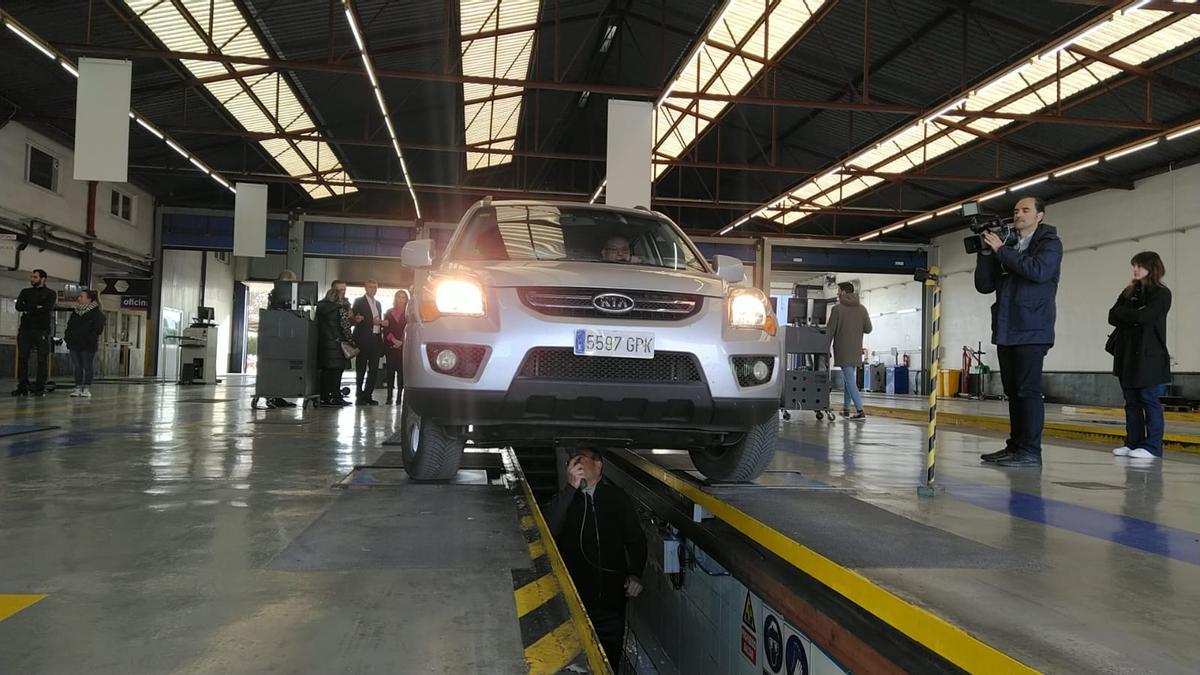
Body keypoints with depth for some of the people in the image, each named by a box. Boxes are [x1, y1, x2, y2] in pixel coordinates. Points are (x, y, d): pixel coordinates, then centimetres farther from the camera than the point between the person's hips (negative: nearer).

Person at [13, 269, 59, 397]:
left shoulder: (50, 294, 6)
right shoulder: (26, 292, 18)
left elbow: (47, 309, -10)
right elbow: (18, 306, 1)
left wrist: (28, 309, -4)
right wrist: (37, 307, -10)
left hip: (42, 330, -4)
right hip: (25, 329, 4)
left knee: (42, 360, -5)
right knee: (22, 358, 1)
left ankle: (40, 388, -2)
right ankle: (22, 387, 6)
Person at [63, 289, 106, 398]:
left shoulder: (97, 313, -5)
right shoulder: (75, 312, 15)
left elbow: (98, 329, -10)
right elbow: (69, 326, 20)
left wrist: (89, 339, -17)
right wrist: (67, 337, 4)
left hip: (88, 345, -6)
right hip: (74, 344, 6)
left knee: (88, 367, -1)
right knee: (77, 367, 9)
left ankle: (87, 388, 4)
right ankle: (78, 387, 14)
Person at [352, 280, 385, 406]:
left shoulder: (378, 304, 20)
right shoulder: (359, 302, 0)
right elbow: (355, 320, -8)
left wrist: (382, 323, 4)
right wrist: (372, 321, -20)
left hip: (376, 339, 6)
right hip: (363, 340, -6)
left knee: (374, 369, 4)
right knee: (361, 369, 0)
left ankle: (367, 395, 12)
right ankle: (359, 396, 6)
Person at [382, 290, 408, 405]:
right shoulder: (389, 312, 13)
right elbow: (385, 329, 5)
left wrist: (401, 342, -9)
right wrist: (394, 340, -8)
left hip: (403, 345, -2)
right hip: (390, 345, 2)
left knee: (401, 370, -6)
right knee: (390, 369, 0)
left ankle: (399, 395, -4)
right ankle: (389, 396, 1)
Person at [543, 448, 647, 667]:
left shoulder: (617, 497, 6)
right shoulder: (563, 499, 3)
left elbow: (636, 538, 12)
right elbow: (548, 531, -16)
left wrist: (635, 574, -1)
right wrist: (571, 488, -18)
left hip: (612, 598, 1)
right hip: (575, 597, -1)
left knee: (611, 658, 11)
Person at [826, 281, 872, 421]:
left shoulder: (837, 309, -10)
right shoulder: (862, 309, 3)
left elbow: (829, 330, -8)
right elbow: (868, 329, 4)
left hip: (842, 351, -5)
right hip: (856, 351, 5)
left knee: (850, 381, -5)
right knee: (848, 379, 18)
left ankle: (860, 411, -11)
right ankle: (846, 409, 23)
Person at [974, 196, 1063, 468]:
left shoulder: (1050, 243, 3)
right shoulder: (1007, 248, 18)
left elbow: (1038, 270, -18)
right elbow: (984, 285, 12)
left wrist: (1001, 250, -12)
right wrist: (986, 251, 2)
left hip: (1031, 330, -6)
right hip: (1005, 330, 6)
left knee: (1028, 390, -9)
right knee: (1013, 392, 8)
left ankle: (1030, 451, -7)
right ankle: (1015, 446, 14)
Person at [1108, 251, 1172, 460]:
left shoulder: (1161, 293, -2)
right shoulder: (1129, 292, 16)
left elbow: (1144, 316, -16)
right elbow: (1113, 317, 6)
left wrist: (1124, 314, -1)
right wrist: (1133, 315, -10)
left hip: (1149, 355, -6)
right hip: (1127, 354, 6)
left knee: (1149, 400, -6)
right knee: (1131, 401, 8)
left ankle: (1152, 446, -2)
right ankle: (1133, 443, 13)